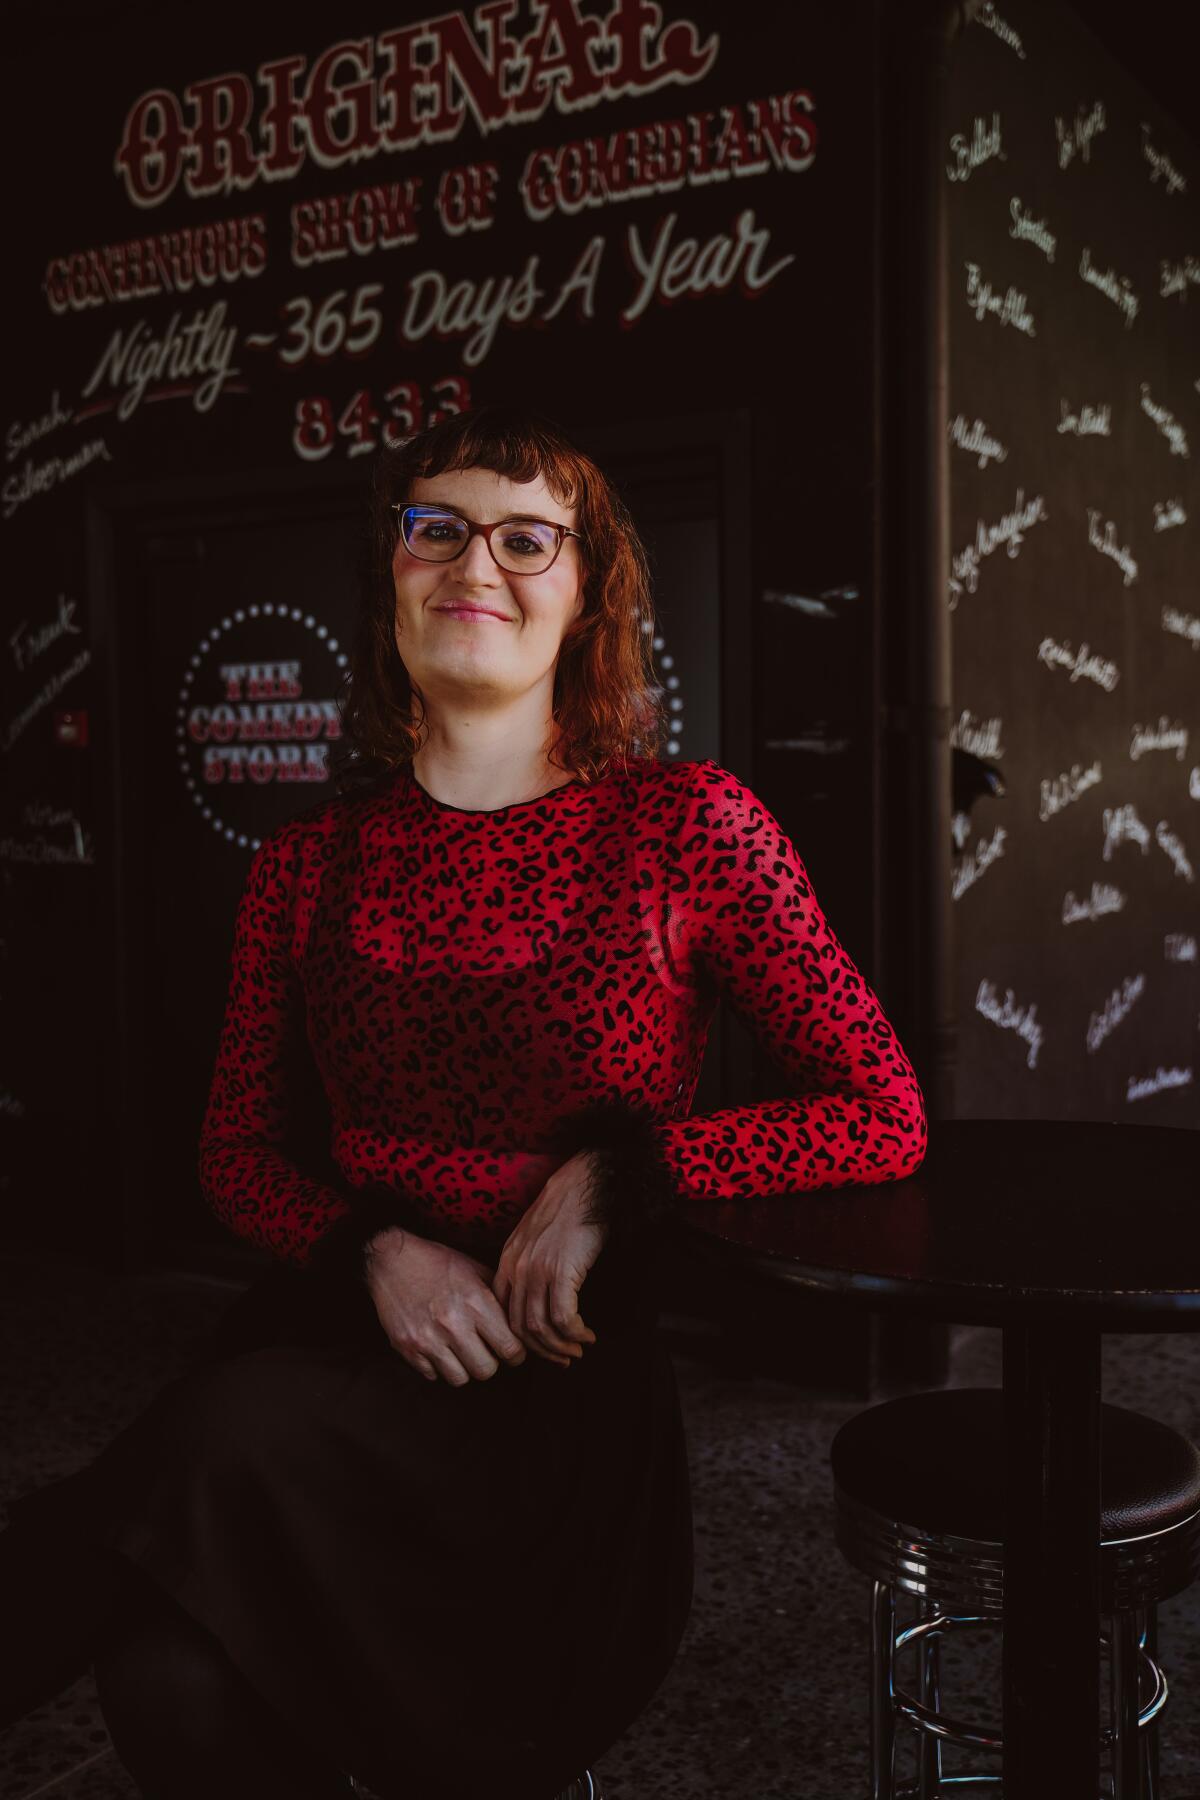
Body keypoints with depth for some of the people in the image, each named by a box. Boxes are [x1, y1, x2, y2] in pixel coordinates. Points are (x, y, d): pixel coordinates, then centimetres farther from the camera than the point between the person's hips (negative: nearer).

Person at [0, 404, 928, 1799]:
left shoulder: (685, 824, -2)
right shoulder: (309, 862, 8)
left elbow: (886, 1117, -1)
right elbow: (235, 1147, 13)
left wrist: (615, 1171, -12)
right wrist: (374, 1249, -9)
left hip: (568, 1373, -3)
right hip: (342, 1339, 3)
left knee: (241, 1439, -33)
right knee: (173, 1672, -26)